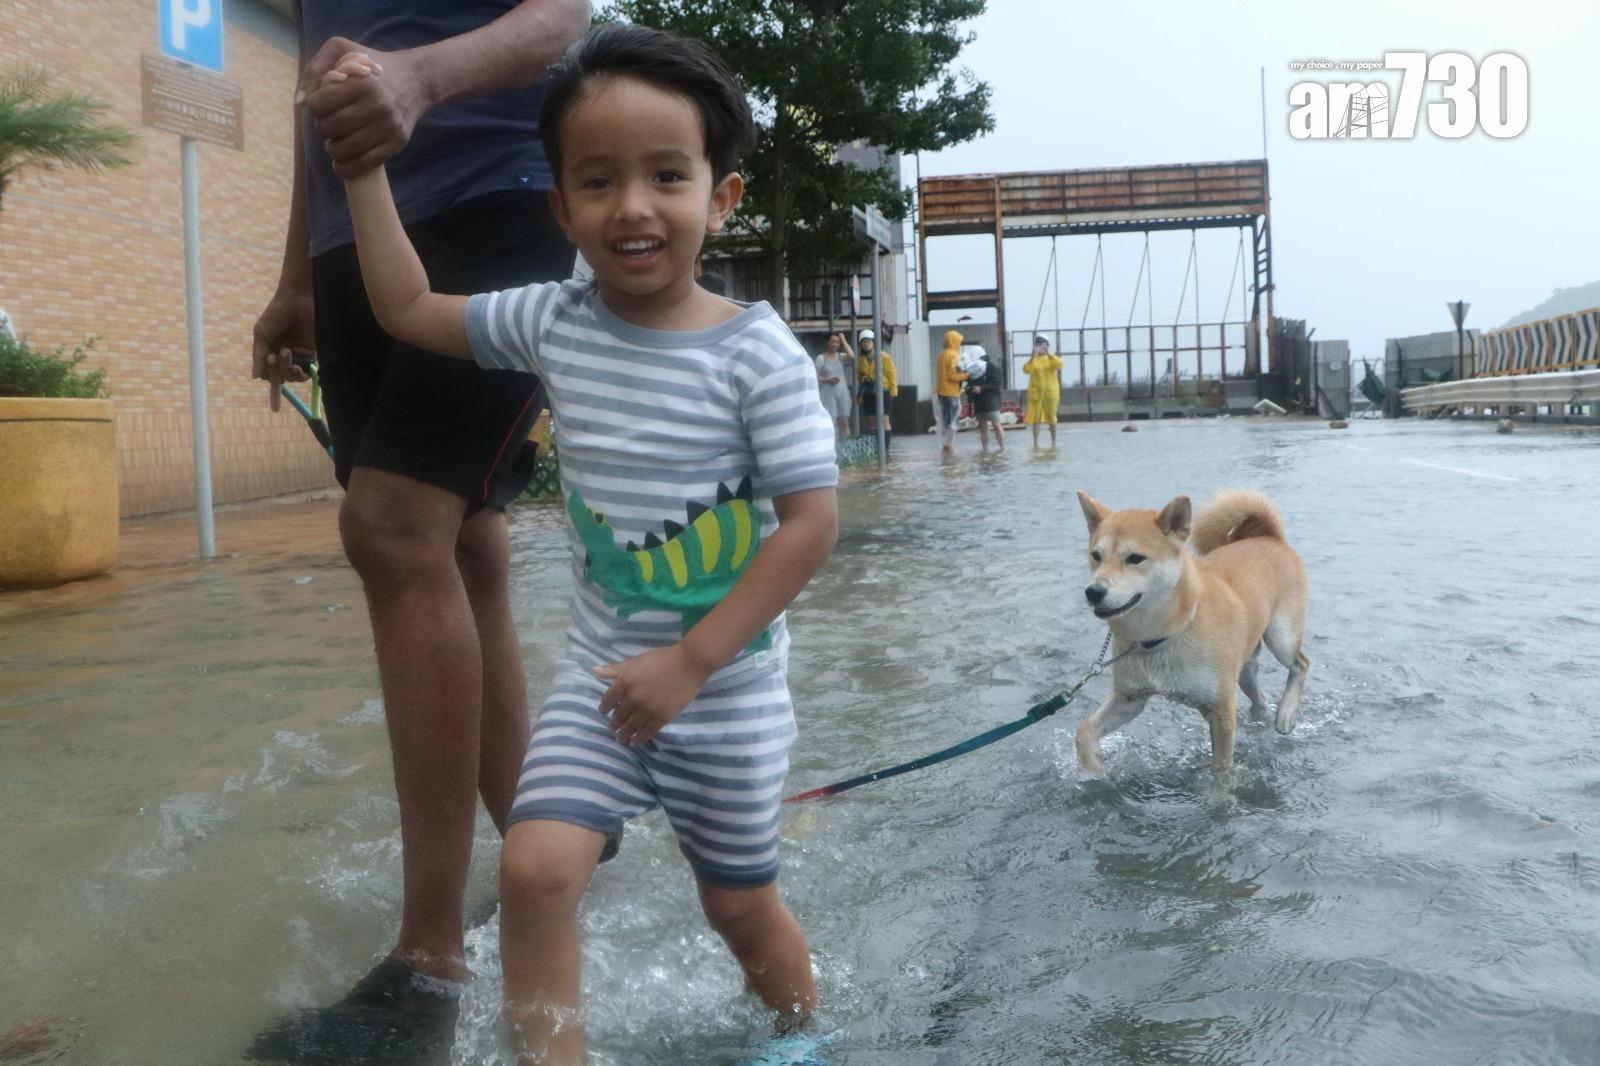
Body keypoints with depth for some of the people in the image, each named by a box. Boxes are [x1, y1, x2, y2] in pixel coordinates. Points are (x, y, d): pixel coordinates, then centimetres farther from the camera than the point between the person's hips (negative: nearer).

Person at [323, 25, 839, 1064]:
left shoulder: (757, 352, -17)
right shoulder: (555, 323, -5)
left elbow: (811, 523, -18)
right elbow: (409, 308, 8)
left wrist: (691, 661, -20)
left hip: (729, 689, -3)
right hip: (601, 674, 3)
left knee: (742, 904, 15)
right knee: (536, 869, -16)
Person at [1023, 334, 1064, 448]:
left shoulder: (1052, 357, 5)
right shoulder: (1033, 359, 4)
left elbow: (1058, 365, -17)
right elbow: (1026, 370, -13)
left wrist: (1049, 353, -18)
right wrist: (1033, 356, -18)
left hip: (1050, 392, 0)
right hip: (1036, 392, 0)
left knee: (1051, 417, 6)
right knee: (1036, 417, -2)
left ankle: (1054, 442, 14)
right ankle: (1036, 442, -1)